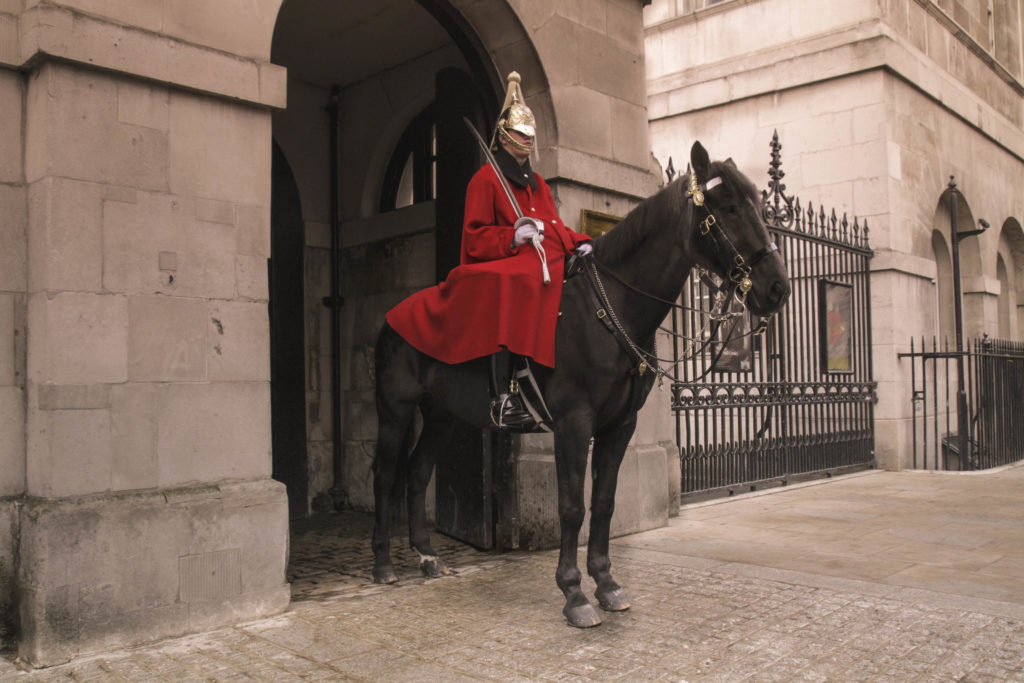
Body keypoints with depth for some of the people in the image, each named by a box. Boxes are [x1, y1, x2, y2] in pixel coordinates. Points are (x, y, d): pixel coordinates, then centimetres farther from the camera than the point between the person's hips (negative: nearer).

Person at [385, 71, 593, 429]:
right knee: (507, 292, -39)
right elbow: (475, 239, -3)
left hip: (547, 265, 8)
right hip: (504, 266, -8)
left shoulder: (539, 183, 27)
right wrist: (512, 237, -20)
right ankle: (504, 398, -42)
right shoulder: (485, 179, 5)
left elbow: (555, 226, 26)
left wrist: (579, 242, 5)